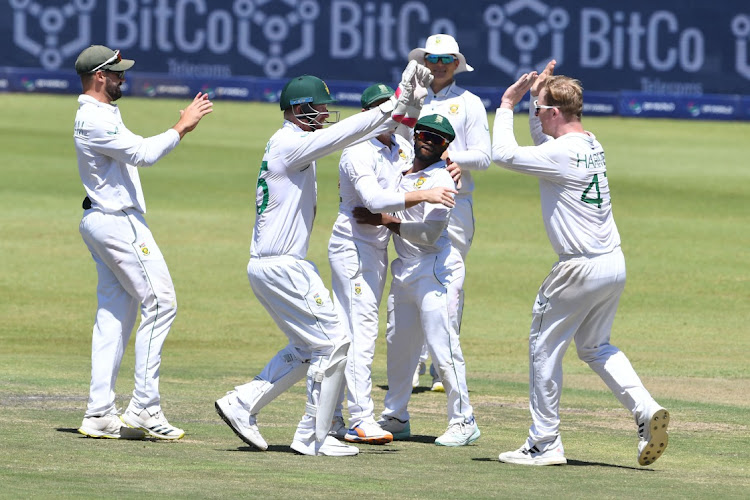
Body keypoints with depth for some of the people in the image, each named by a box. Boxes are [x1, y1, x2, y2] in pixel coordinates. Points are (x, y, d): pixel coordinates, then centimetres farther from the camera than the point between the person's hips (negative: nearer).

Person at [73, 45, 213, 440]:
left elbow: (138, 152, 18)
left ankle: (99, 414, 6)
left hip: (103, 222, 11)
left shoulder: (103, 115, 18)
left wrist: (181, 127, 9)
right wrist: (181, 128, -14)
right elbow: (143, 155, -24)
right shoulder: (94, 120, -17)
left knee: (114, 314, 8)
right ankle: (144, 408, -10)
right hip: (119, 223, -11)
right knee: (159, 303, -9)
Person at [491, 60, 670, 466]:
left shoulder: (562, 154, -18)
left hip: (581, 271, -9)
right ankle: (645, 410, 3)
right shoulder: (590, 145, 10)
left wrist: (507, 104, -7)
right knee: (594, 346, 22)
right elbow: (542, 141, 29)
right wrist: (535, 95, 17)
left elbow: (503, 153, -18)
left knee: (545, 348, 5)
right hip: (614, 265, 9)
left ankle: (544, 444, 9)